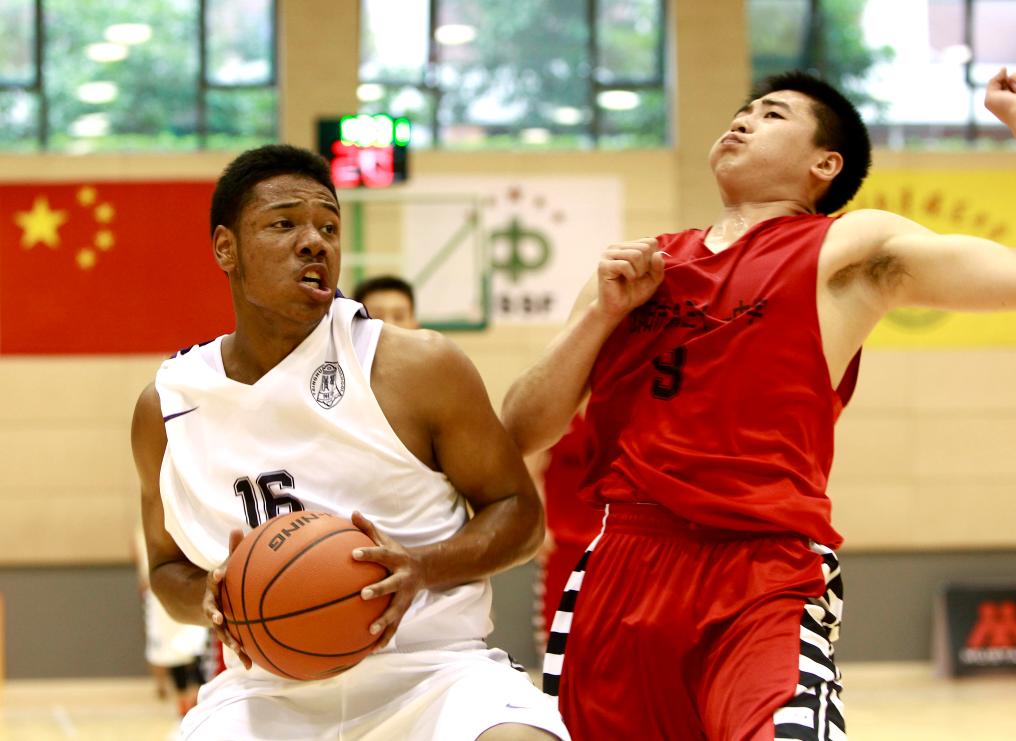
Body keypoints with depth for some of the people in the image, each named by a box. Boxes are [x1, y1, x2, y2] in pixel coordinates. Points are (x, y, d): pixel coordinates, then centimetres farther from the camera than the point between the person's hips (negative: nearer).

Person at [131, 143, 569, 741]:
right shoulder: (166, 408, 4)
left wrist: (422, 569, -17)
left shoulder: (420, 368, -4)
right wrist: (209, 596, -7)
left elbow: (520, 514, 2)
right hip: (268, 689, 2)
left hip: (430, 670, -2)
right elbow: (169, 567, 17)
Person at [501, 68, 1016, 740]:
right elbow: (520, 434, 14)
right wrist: (603, 312, 2)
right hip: (617, 576, 5)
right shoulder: (636, 265, 19)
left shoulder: (851, 251, 7)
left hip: (764, 583, -5)